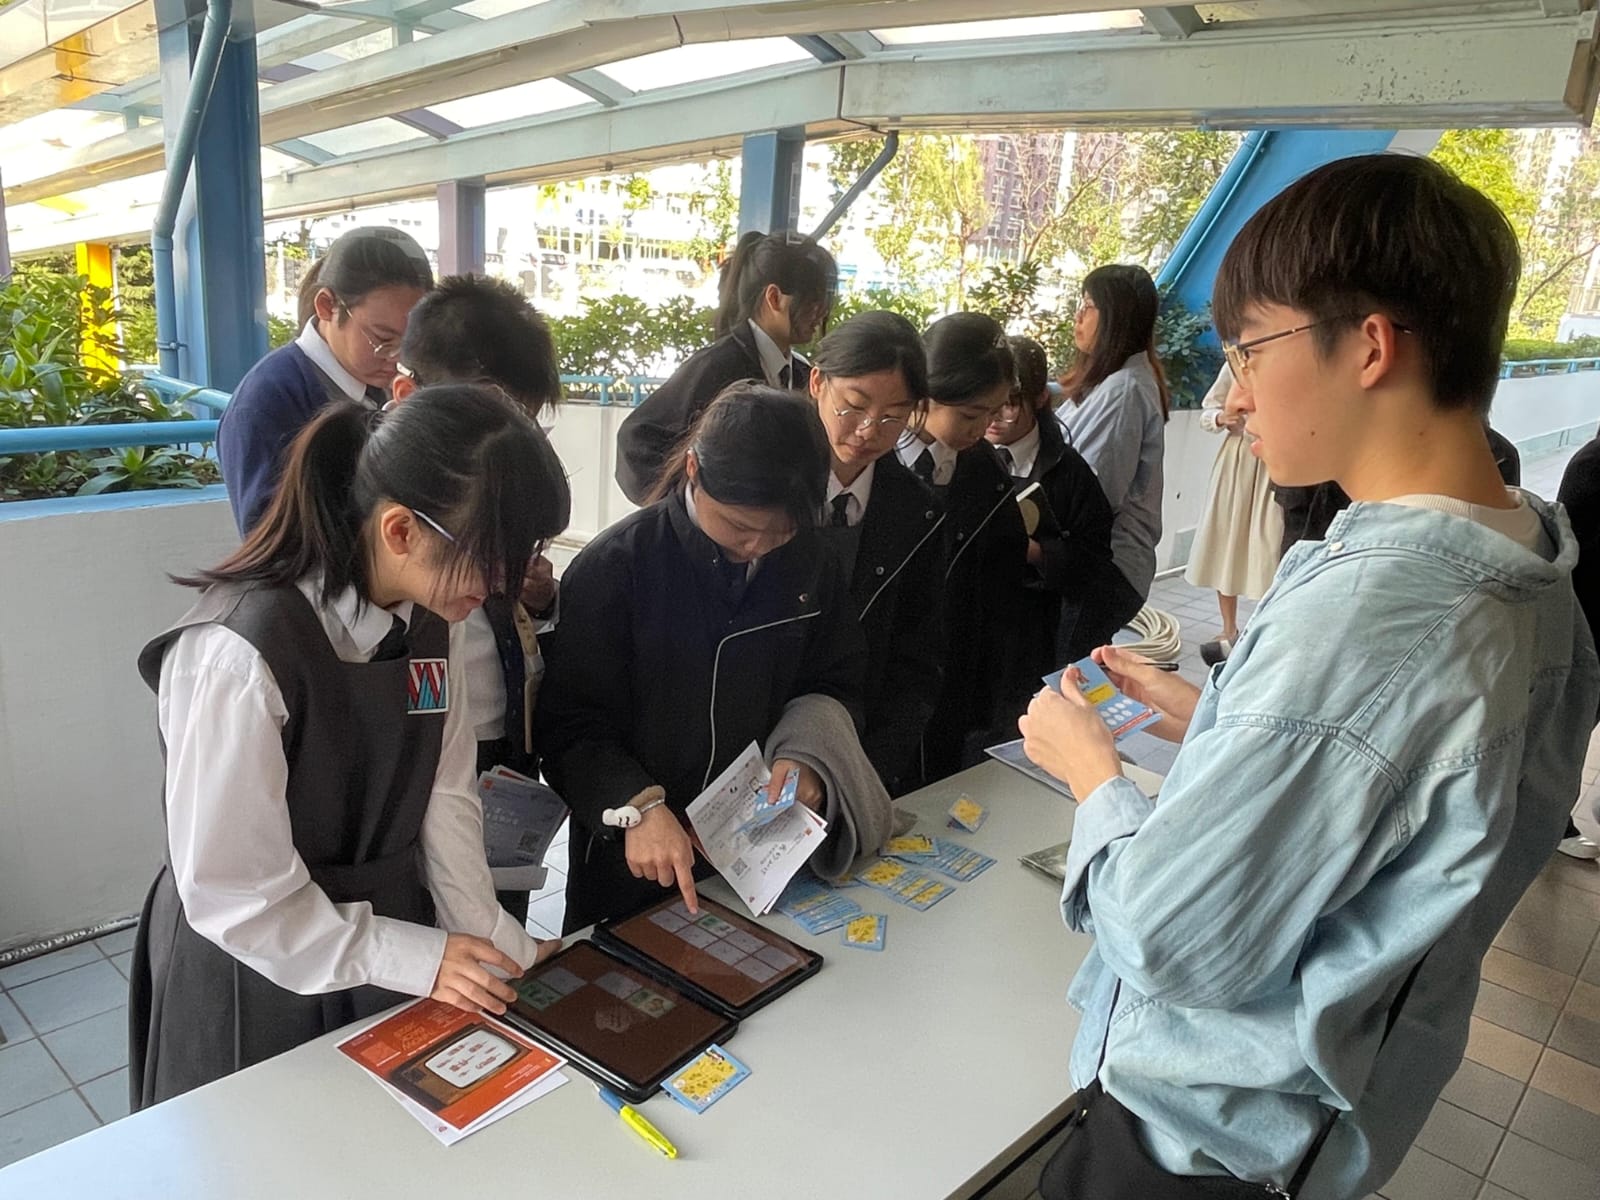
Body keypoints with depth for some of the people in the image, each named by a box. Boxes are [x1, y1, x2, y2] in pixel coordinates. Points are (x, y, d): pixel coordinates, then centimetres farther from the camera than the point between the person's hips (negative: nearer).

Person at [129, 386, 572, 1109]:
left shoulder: (429, 620, -7)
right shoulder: (241, 653, -30)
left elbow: (445, 794, -3)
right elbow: (232, 893, -23)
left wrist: (491, 940, -11)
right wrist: (415, 958, -19)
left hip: (388, 926, 6)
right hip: (260, 974, -6)